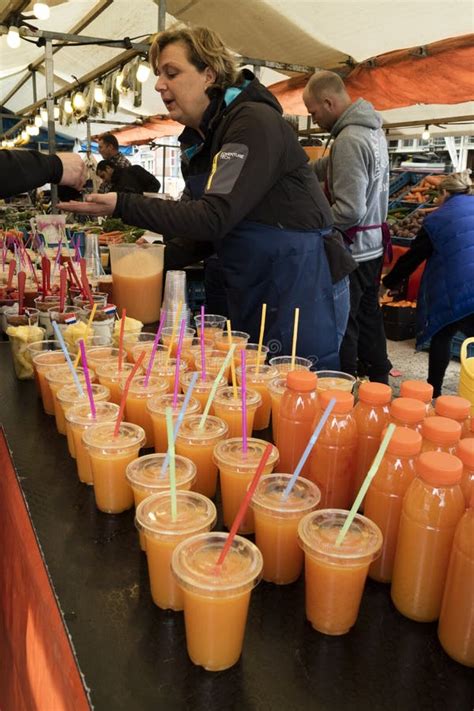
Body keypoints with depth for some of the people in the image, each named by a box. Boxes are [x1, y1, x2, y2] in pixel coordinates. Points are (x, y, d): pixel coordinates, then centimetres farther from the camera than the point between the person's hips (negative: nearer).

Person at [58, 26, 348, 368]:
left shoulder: (255, 122, -14)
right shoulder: (200, 139, 12)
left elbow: (215, 217, -24)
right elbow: (202, 234, 13)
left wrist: (123, 205, -24)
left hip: (297, 285, -8)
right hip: (251, 294, 9)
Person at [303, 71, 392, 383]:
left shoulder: (349, 140, -21)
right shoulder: (372, 129, 9)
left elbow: (349, 211, -26)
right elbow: (329, 165, 17)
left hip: (353, 249, -10)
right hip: (373, 245, 10)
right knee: (368, 314, 19)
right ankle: (378, 377, 32)